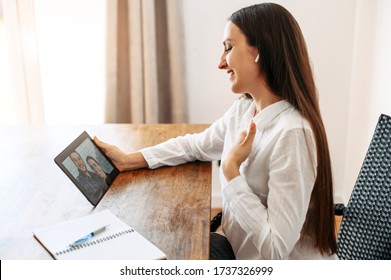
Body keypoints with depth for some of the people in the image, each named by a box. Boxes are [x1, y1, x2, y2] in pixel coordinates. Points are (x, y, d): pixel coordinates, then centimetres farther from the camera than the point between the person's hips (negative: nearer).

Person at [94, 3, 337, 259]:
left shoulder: (291, 133, -30)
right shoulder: (244, 108, -3)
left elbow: (275, 249, -31)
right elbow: (197, 145, 16)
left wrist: (231, 170, -26)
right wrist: (130, 160, 8)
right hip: (243, 251, 6)